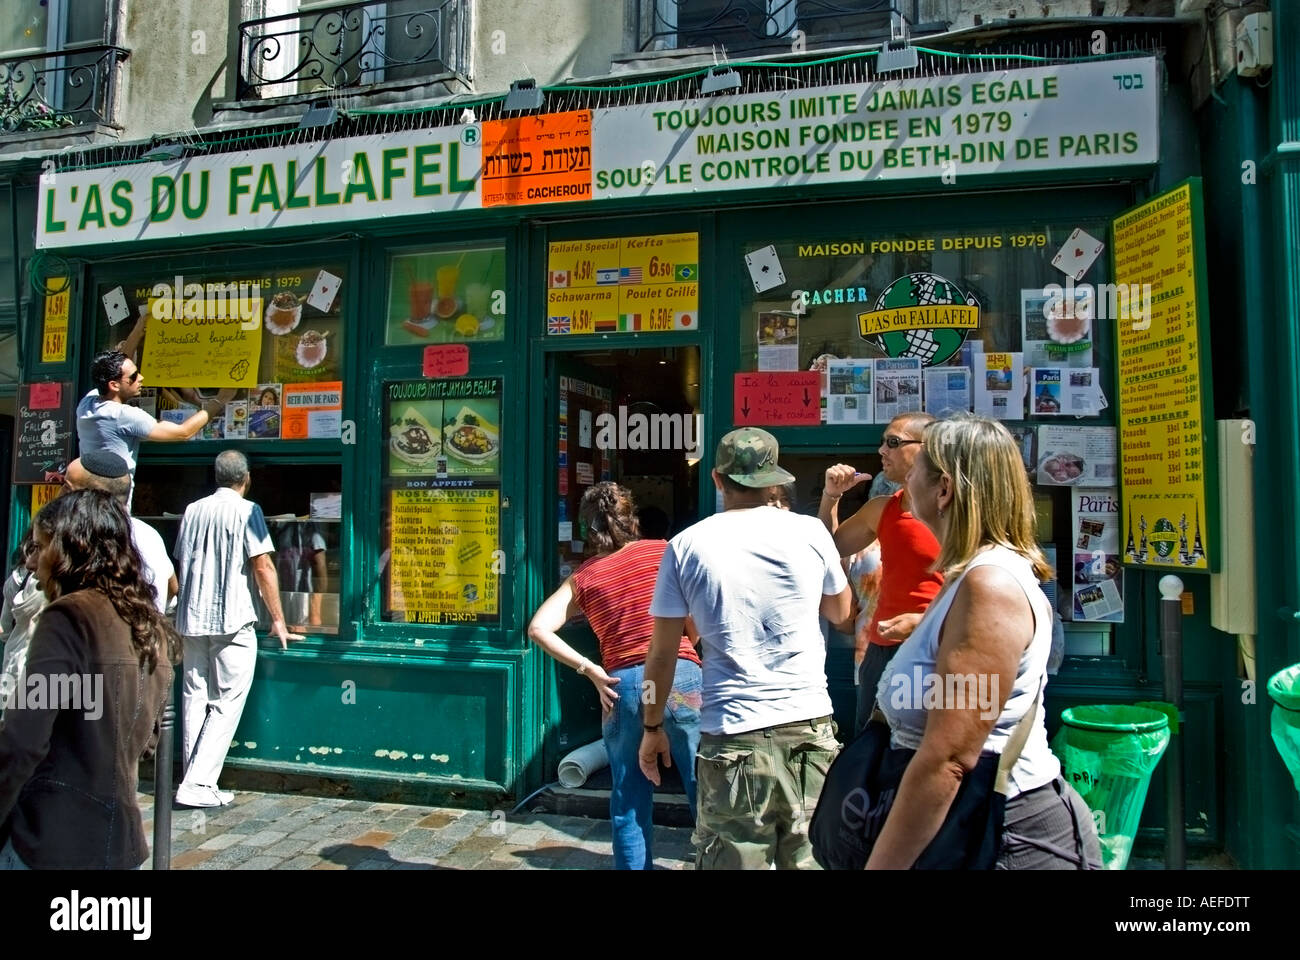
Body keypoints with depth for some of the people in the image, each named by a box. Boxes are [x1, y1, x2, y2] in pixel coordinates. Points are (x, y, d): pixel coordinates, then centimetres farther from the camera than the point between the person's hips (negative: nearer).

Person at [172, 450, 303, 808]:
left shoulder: (193, 510, 11)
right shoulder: (246, 511, -7)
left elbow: (182, 564, 19)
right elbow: (263, 567, -10)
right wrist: (277, 619, -4)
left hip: (192, 619, 6)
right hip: (233, 621, -6)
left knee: (195, 700, 11)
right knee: (226, 703, -1)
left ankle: (195, 781, 15)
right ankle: (198, 784, -5)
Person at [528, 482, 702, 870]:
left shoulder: (583, 577, 10)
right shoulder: (662, 552, 8)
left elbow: (538, 628, 0)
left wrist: (590, 670, -1)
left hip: (623, 684, 1)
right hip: (681, 677, -1)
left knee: (630, 805, 15)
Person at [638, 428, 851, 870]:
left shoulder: (686, 546, -2)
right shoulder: (810, 532, 1)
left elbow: (662, 653, 2)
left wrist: (653, 727, 15)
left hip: (733, 735, -1)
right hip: (809, 726, 2)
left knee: (731, 859, 9)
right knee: (810, 858, 12)